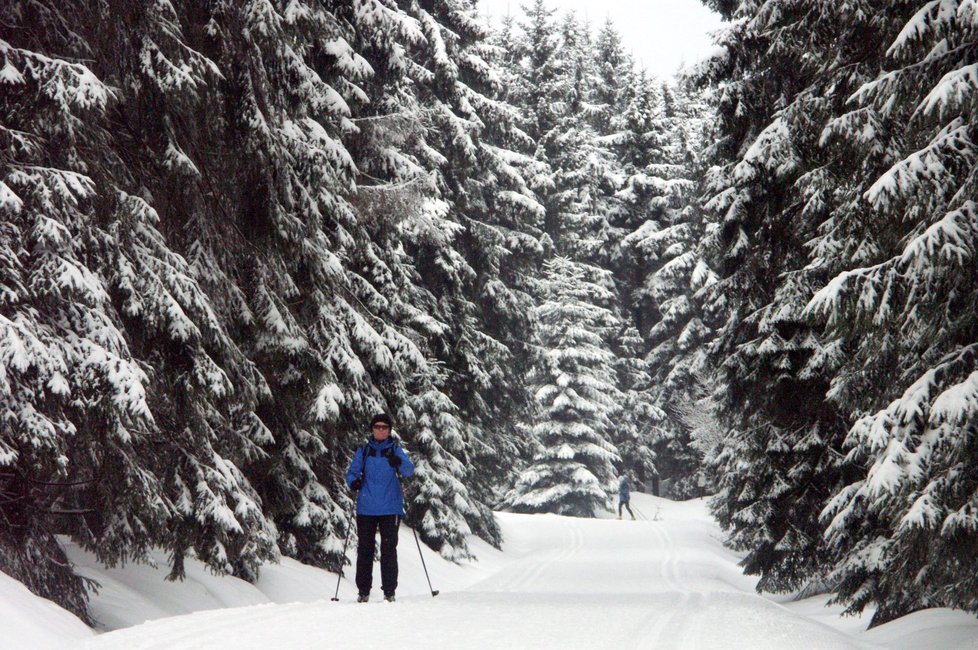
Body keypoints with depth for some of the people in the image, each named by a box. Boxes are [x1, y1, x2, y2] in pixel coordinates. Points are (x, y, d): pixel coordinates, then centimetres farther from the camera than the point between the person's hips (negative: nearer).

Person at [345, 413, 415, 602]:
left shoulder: (395, 450, 5)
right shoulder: (364, 450, 9)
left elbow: (409, 470, -8)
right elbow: (352, 471, 9)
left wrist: (398, 463, -30)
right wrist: (353, 481, -14)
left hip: (390, 508, -1)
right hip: (366, 508, 1)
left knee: (389, 549, -3)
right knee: (365, 549, 3)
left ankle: (389, 591, 2)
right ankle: (363, 591, 9)